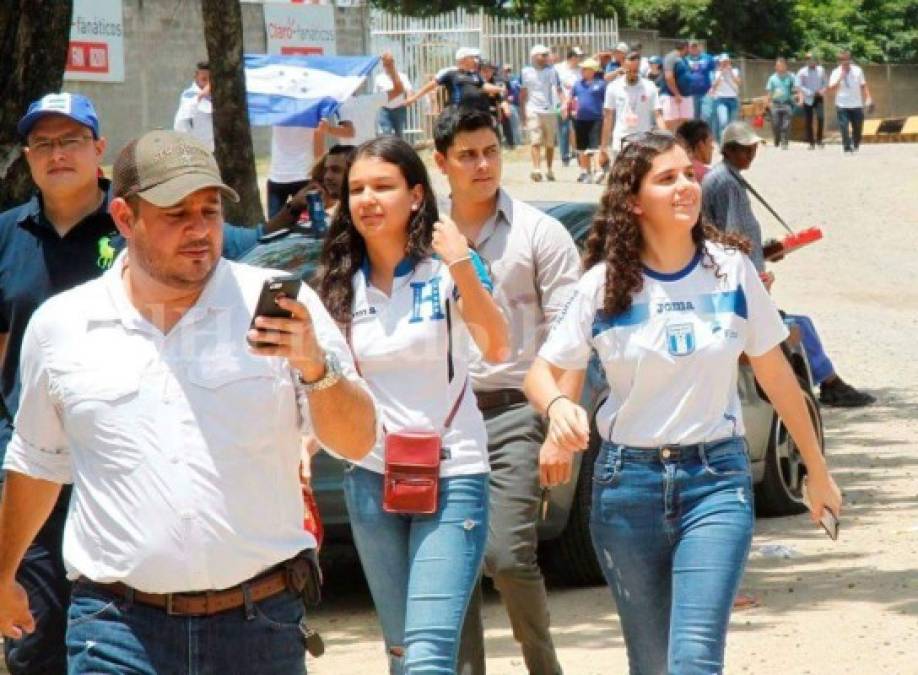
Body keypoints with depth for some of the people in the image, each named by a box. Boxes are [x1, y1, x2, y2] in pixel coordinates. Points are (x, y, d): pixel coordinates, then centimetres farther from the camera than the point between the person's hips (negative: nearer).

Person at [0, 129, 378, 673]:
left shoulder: (280, 306, 1)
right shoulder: (60, 326, 6)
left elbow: (358, 442, -3)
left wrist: (315, 366, -20)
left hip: (262, 626, 0)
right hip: (119, 626, 0)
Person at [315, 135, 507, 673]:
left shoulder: (445, 269, -6)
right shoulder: (343, 284, 6)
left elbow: (497, 348, -22)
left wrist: (463, 267, -33)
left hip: (452, 475, -5)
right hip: (373, 479, 5)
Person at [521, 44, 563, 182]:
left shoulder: (552, 71, 5)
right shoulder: (526, 72, 5)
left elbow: (558, 90, 0)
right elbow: (523, 94, 11)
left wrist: (562, 103, -18)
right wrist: (523, 112, 10)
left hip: (550, 111, 2)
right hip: (533, 111, -2)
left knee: (550, 143, 8)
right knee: (536, 141, -13)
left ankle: (549, 169, 18)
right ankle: (536, 169, -23)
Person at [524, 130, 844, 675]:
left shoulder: (731, 269, -1)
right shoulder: (605, 286, -2)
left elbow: (775, 374, 8)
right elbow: (543, 371, 4)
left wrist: (817, 469, 14)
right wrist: (557, 405, -20)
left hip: (717, 479, -1)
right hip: (629, 482, 1)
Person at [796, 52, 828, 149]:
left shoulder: (821, 70, 6)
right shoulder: (802, 72, -3)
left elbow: (825, 82, 15)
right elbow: (798, 86, -8)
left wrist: (823, 90, -6)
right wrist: (810, 93, -16)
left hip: (819, 98, 1)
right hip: (808, 100, -1)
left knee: (821, 118, -18)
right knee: (809, 122, 1)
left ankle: (819, 139, -3)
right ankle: (811, 142, 11)